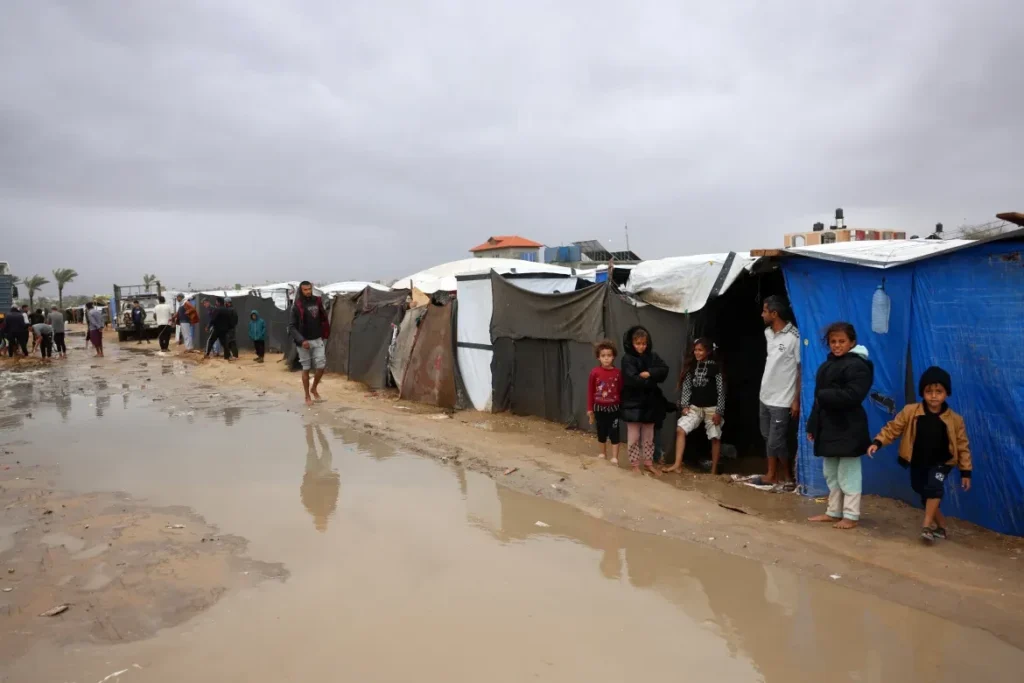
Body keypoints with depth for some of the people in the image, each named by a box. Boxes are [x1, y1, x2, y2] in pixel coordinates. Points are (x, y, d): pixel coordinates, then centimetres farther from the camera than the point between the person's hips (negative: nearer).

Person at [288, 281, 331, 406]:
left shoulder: (317, 302, 2)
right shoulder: (297, 306, -10)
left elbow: (323, 319, 13)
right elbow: (291, 327, -11)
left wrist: (324, 334, 6)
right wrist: (301, 340, -22)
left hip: (318, 340, 4)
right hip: (304, 342, -3)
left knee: (321, 366, -1)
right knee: (306, 369, 5)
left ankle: (314, 389, 24)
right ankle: (307, 396, 17)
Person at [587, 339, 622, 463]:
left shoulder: (618, 372, -8)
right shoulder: (595, 372, -9)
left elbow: (621, 391, -3)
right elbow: (590, 391, -3)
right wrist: (590, 409, -1)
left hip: (613, 408, -1)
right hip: (599, 408, 1)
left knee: (614, 432, 2)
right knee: (601, 432, 15)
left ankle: (615, 457, 8)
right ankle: (603, 453, 33)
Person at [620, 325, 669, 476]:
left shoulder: (652, 356, 5)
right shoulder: (627, 358, -10)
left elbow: (664, 370, -6)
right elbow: (633, 380, -20)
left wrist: (648, 374, -19)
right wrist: (653, 380, -11)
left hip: (650, 402, 4)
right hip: (633, 402, -4)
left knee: (648, 436, 13)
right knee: (634, 437, 5)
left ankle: (648, 463, 24)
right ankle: (635, 464, 15)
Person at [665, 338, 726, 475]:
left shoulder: (715, 367, -7)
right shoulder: (691, 367, 6)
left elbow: (721, 391, -7)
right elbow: (686, 387, 7)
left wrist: (719, 412, -11)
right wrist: (684, 405, -2)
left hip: (711, 408, -4)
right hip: (695, 407, 4)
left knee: (715, 437, 3)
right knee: (680, 429, -11)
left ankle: (714, 470, 15)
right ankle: (677, 464, -9)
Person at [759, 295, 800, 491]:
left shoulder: (794, 337, -20)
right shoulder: (768, 333, 5)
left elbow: (802, 369, -16)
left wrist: (797, 400, -16)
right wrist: (764, 391, 17)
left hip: (782, 400, -8)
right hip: (765, 396, 8)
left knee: (776, 442, -2)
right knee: (768, 438, 16)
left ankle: (788, 478, 16)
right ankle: (772, 474, 29)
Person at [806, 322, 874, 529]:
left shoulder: (857, 365, -12)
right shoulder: (828, 364, 15)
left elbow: (851, 396, -25)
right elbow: (819, 398, 15)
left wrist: (824, 395, -17)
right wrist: (813, 425, 13)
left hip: (847, 429, -9)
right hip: (828, 426, 9)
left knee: (847, 474, -1)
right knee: (831, 474, 15)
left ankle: (851, 515, 8)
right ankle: (833, 512, 25)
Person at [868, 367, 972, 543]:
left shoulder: (955, 420, -10)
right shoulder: (910, 412, -11)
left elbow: (963, 446, -4)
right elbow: (893, 428, -7)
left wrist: (966, 471, -5)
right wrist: (878, 442, -21)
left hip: (942, 463, -2)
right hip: (918, 463, 2)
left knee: (935, 486, -27)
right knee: (926, 495, 10)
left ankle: (927, 525, -16)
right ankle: (941, 527, 31)